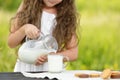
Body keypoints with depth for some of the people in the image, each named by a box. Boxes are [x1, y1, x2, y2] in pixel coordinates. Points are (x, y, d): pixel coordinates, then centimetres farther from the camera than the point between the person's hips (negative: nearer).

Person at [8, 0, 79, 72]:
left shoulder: (67, 14, 2)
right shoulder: (28, 7, 4)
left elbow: (73, 53, 1)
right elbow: (11, 43, 5)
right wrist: (24, 29, -14)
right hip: (25, 68, 0)